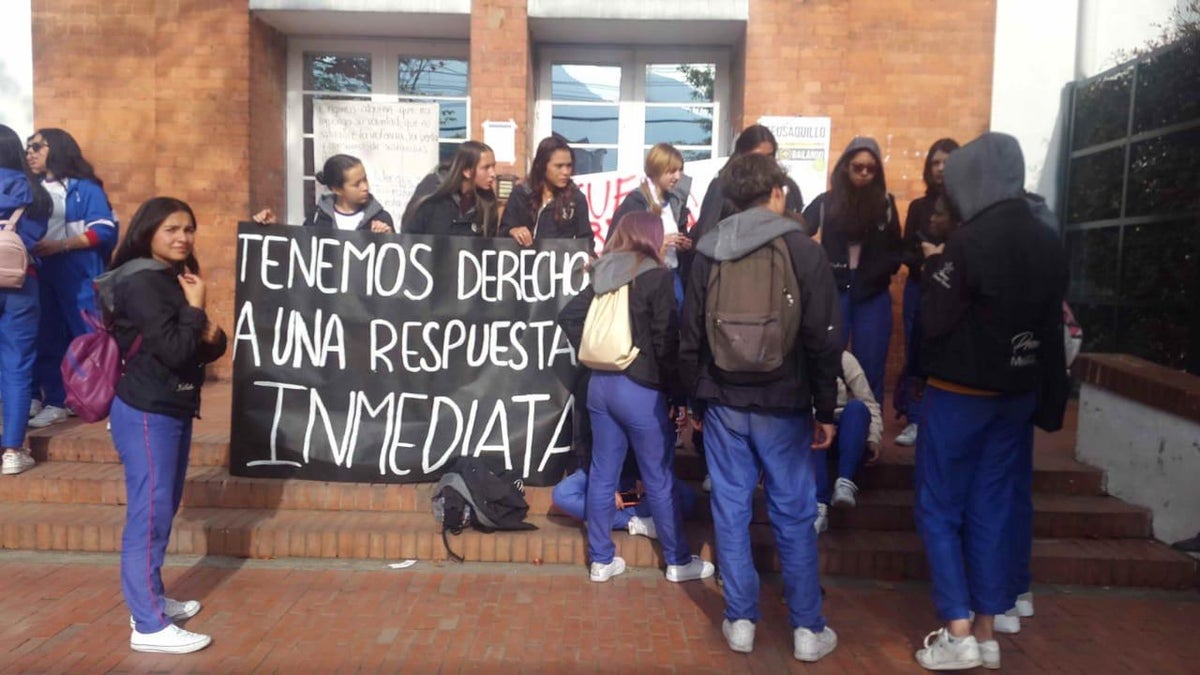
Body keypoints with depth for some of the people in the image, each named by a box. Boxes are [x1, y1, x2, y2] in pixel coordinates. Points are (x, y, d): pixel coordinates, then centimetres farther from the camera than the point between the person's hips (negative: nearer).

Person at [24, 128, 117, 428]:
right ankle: (54, 402, 14)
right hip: (41, 276, 6)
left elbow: (105, 231, -12)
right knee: (46, 339, 8)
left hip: (79, 277, -6)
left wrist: (60, 245, -17)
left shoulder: (84, 188, -3)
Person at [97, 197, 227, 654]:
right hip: (146, 413, -10)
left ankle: (151, 600, 28)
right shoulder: (141, 283, -15)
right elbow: (173, 351, -23)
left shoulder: (174, 279, 13)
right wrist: (195, 307, -12)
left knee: (163, 511, 16)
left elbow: (198, 349, 14)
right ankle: (149, 626, -1)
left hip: (173, 409, 10)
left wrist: (213, 337, -7)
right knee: (149, 515, -7)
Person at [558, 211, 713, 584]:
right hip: (640, 388, -6)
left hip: (600, 384, 6)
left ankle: (602, 560, 20)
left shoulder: (603, 276, 7)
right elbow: (666, 339, -13)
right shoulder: (657, 276, -11)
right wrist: (675, 388, -5)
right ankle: (679, 561, 18)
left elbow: (568, 316, 9)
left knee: (602, 474, 11)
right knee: (659, 479, 5)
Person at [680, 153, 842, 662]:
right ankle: (807, 629, 16)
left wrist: (696, 401, 15)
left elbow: (690, 338, 5)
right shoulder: (803, 250, -5)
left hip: (724, 403, 2)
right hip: (783, 405, -2)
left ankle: (740, 621, 17)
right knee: (794, 516, 7)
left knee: (731, 511, 9)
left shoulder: (708, 252, 2)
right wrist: (826, 409, 2)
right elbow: (824, 340, -6)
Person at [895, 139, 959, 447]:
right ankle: (915, 421, 13)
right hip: (920, 288, 3)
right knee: (916, 354, 4)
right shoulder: (918, 206, 9)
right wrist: (925, 260, -14)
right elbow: (906, 251, 6)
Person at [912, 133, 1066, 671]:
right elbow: (1052, 323, 11)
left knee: (939, 510, 5)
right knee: (992, 511, 12)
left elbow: (934, 321, -14)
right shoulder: (1049, 243, 4)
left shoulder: (970, 241, -19)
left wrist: (933, 270, 0)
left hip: (960, 393, -7)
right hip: (1018, 394, 7)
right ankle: (986, 631, 19)